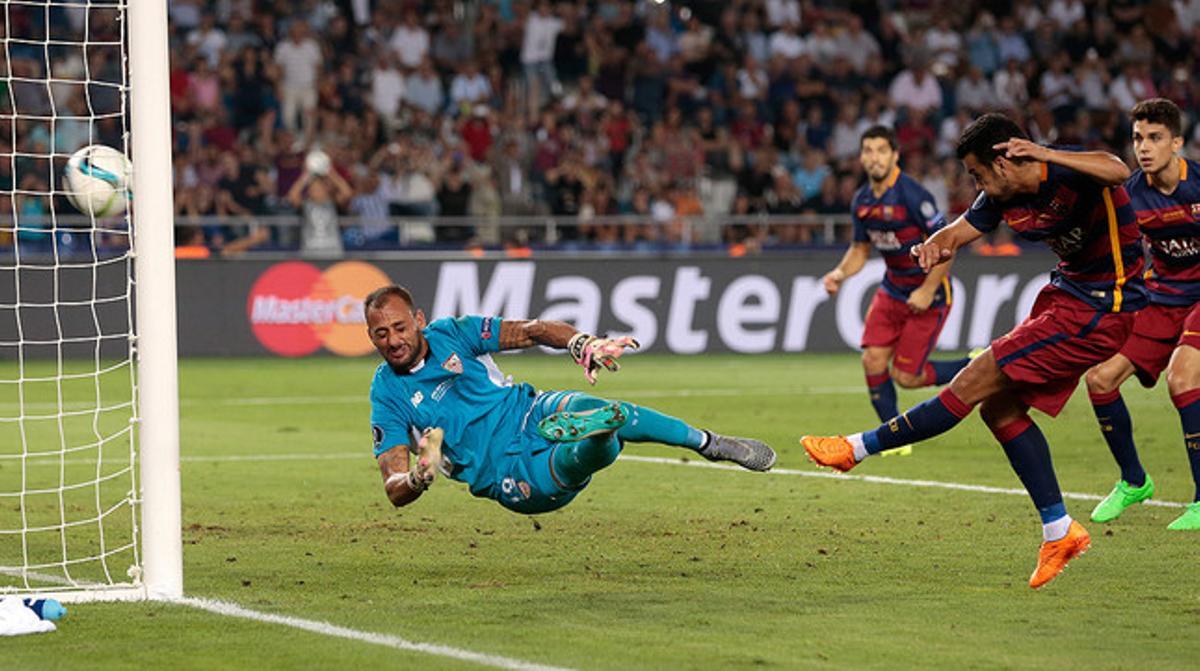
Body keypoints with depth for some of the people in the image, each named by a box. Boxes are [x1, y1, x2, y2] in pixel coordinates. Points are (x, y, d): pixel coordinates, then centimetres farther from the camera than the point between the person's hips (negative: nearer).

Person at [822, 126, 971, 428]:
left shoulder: (912, 195, -22)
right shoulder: (861, 201, 2)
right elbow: (861, 248, 16)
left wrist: (927, 291, -21)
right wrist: (840, 273, -4)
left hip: (928, 293, -7)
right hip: (892, 289, 7)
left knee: (906, 376, -6)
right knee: (873, 361, -5)